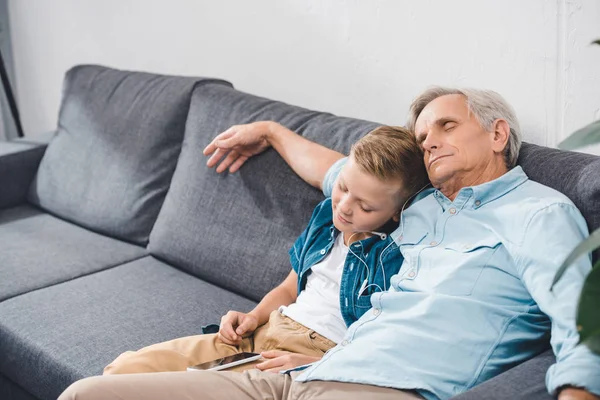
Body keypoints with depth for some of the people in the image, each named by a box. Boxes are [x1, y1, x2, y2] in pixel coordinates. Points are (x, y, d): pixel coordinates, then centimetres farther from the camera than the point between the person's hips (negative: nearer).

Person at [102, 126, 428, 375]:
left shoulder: (396, 258, -11)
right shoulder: (326, 213, 11)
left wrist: (310, 365, -20)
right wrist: (254, 317, 5)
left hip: (321, 359, -7)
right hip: (261, 336, 7)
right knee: (126, 367, -7)